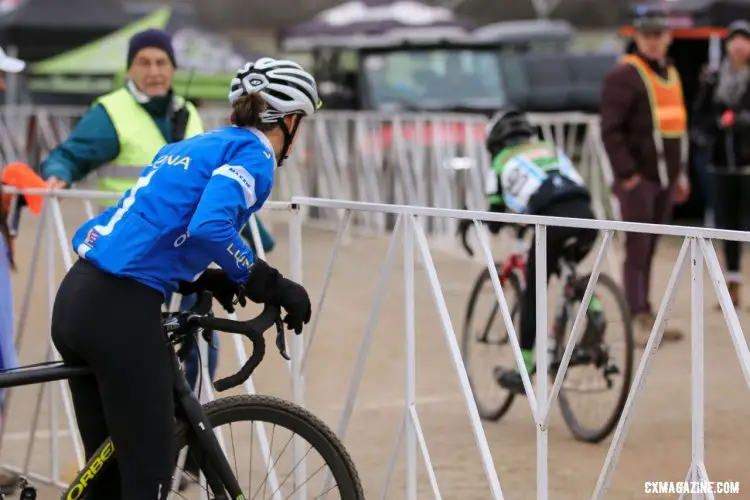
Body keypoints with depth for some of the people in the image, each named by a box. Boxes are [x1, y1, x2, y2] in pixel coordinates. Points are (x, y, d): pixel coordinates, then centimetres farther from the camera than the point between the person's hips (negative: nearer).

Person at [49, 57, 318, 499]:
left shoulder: (197, 145, 23)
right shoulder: (252, 153, -2)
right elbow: (209, 227, -22)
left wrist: (202, 279, 19)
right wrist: (269, 285, -11)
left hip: (75, 300, 9)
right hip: (122, 311, -9)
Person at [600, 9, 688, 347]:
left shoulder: (671, 75, 17)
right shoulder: (623, 76, -9)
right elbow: (610, 131, -15)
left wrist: (681, 172, 19)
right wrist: (627, 174, -18)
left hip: (665, 179, 7)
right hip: (638, 180, -7)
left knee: (649, 251, 11)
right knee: (638, 249, -7)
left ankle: (647, 319, 15)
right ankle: (640, 321, -7)